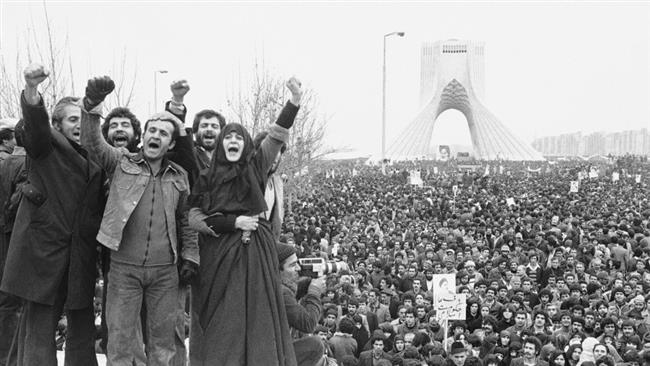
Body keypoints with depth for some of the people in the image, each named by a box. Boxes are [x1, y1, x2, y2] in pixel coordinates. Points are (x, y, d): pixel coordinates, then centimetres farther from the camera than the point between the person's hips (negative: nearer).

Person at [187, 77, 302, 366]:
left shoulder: (255, 168, 7)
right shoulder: (207, 177, 5)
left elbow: (277, 136, -3)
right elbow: (194, 217, -1)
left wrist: (294, 102, -14)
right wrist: (233, 222, -10)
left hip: (256, 254, 1)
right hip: (218, 256, -1)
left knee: (257, 318, 2)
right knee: (221, 323, 1)